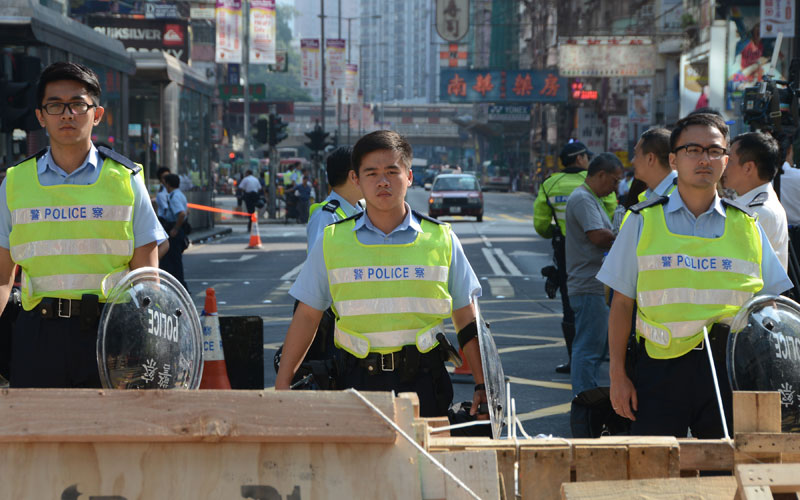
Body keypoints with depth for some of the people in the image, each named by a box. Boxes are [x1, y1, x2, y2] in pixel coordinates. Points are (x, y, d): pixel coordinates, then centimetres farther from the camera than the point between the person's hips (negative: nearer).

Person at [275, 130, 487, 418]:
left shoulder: (441, 239, 5)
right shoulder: (333, 241, 5)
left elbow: (467, 319, 9)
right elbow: (307, 317, 9)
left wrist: (482, 386, 5)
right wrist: (282, 385, 5)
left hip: (423, 382, 0)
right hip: (358, 381, 0)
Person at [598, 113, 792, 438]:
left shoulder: (746, 227, 10)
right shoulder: (644, 222, 5)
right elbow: (622, 304, 5)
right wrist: (618, 375, -1)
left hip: (729, 370, 2)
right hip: (660, 370, -1)